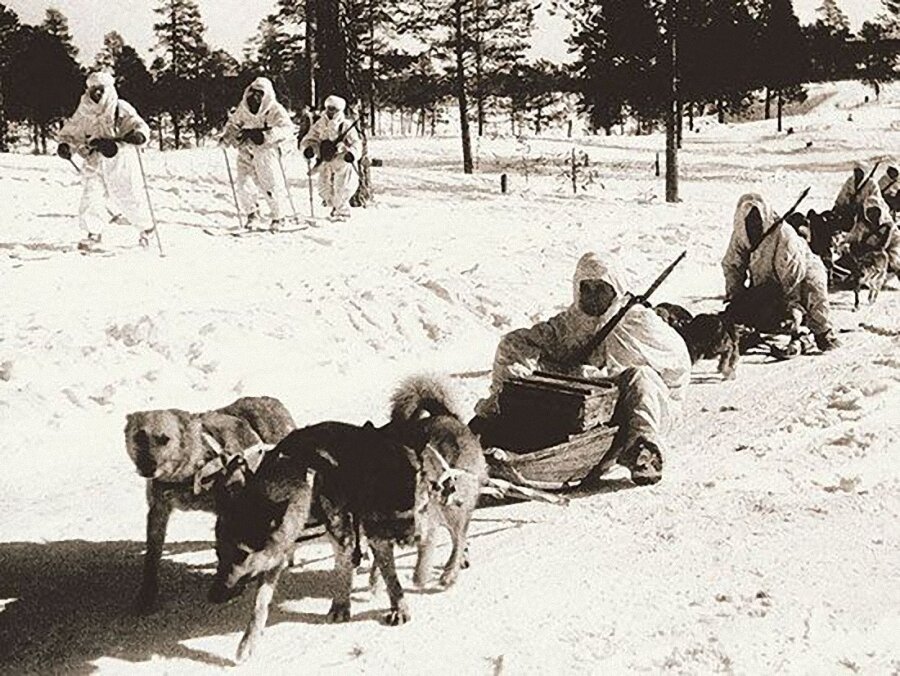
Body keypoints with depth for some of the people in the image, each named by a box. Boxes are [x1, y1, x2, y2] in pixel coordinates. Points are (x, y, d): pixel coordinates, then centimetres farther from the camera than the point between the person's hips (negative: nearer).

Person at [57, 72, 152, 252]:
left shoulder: (120, 109, -4)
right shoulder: (83, 113, 8)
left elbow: (140, 125, -10)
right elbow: (71, 132, 17)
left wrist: (138, 135, -33)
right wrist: (65, 145, -4)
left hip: (118, 161, -3)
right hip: (94, 162, 3)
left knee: (127, 199, 2)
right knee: (91, 197, -11)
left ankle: (146, 227, 26)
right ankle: (93, 234, 0)